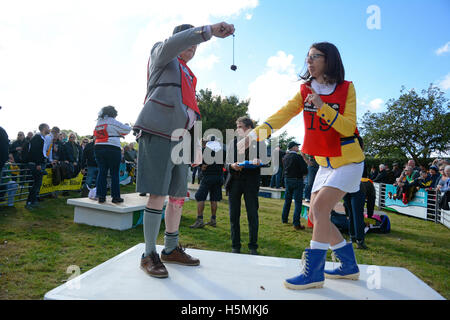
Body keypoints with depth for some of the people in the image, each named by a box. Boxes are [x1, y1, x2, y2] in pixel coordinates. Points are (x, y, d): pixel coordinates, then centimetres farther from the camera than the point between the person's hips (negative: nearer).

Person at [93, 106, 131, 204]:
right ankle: (115, 196, 4)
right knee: (114, 173, 0)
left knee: (102, 172, 8)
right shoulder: (113, 122, -4)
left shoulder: (98, 122, 15)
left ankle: (101, 196, 7)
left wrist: (118, 135, 21)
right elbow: (127, 130, 1)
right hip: (112, 149, -6)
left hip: (98, 148, 6)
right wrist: (127, 126, 24)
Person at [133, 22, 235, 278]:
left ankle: (171, 249, 21)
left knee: (178, 196, 8)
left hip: (179, 139, 8)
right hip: (158, 132, -7)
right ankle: (149, 255, 2)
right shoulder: (161, 56, 12)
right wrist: (209, 30, -24)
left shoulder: (189, 76, 29)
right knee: (158, 195, -10)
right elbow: (172, 44, -14)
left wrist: (196, 143, 19)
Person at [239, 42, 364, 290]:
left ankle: (313, 272, -8)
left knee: (320, 207, -20)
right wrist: (256, 133, -27)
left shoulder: (346, 88, -8)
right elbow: (282, 115, -11)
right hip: (325, 163, 6)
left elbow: (348, 127, -17)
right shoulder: (305, 91, 4)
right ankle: (349, 266, 23)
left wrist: (322, 106, -29)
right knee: (316, 216, 6)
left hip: (348, 162, -6)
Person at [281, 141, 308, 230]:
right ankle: (296, 224, -5)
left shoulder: (285, 157, 6)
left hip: (287, 180, 7)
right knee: (298, 202, -3)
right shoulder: (298, 157, -15)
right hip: (297, 180, -7)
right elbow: (305, 170, -16)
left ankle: (284, 219, 28)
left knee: (287, 200, 19)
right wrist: (303, 174, 3)